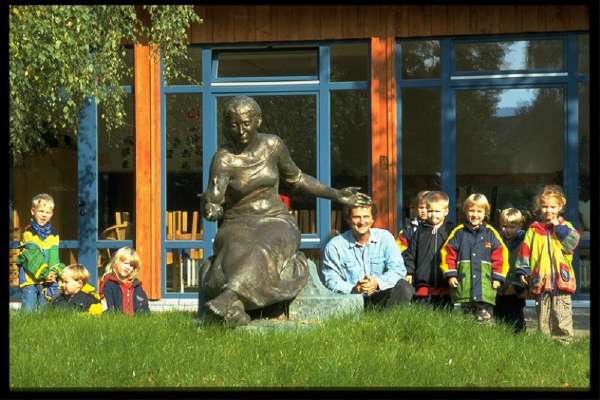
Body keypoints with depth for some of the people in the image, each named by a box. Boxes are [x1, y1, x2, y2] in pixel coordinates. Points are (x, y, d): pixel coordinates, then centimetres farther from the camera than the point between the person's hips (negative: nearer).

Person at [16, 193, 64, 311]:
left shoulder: (54, 234, 8)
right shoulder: (28, 232, -7)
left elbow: (54, 256, 0)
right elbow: (32, 257, -14)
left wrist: (53, 272, -18)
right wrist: (44, 274, -21)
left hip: (46, 279, 4)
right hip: (29, 277, -4)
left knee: (42, 308, 10)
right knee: (29, 309, -7)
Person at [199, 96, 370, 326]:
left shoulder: (273, 145, 2)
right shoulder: (223, 159, -9)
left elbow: (296, 179, 20)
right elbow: (212, 211, -16)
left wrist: (337, 195, 21)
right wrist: (208, 206, -41)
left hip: (275, 222, 0)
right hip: (238, 226, 1)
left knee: (265, 250, -36)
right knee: (238, 252, -36)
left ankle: (227, 298, -54)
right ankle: (234, 313, -49)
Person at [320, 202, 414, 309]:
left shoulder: (385, 238, 2)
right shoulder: (334, 246, -3)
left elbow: (398, 269, -5)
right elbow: (331, 280, -7)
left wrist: (378, 283, -25)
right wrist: (353, 289, -28)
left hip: (380, 295, 2)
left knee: (404, 288, -26)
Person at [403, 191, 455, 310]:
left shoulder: (451, 230, 2)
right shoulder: (420, 230, 7)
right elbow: (410, 253, 11)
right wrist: (409, 272, 5)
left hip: (445, 285, -1)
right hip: (424, 284, 1)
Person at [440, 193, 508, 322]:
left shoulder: (491, 233, 7)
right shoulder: (459, 232, 6)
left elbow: (500, 255, 6)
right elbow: (448, 253, 6)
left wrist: (497, 277, 1)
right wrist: (450, 274, 0)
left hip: (485, 285, -1)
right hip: (464, 285, 1)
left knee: (484, 315, -6)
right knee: (466, 311, 7)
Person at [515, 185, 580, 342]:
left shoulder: (565, 226, 7)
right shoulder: (534, 230, 9)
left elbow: (572, 242, -10)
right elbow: (525, 250, 9)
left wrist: (558, 227, -9)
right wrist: (522, 270, 2)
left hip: (561, 280, -2)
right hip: (541, 281, 2)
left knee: (562, 317, -3)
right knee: (543, 318, 7)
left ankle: (564, 340, 0)